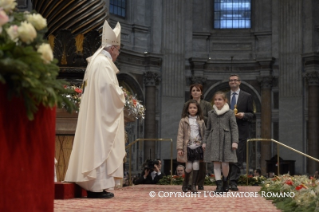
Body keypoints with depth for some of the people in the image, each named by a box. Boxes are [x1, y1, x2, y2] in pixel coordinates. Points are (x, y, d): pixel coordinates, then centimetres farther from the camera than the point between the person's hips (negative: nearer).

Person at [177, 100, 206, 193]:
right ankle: (185, 184, 21)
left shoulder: (201, 121, 7)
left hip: (197, 146, 1)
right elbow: (180, 135, -1)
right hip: (188, 146, -1)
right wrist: (179, 148, -7)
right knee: (189, 166, 1)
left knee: (196, 165, -2)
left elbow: (204, 134, 9)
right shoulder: (183, 121, 2)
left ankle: (193, 185, 6)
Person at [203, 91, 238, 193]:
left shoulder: (230, 113, 2)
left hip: (226, 140, -3)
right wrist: (204, 142, 13)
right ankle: (219, 185, 1)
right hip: (214, 140, 3)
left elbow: (234, 128, -1)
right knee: (216, 163, -2)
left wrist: (235, 141, -9)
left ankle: (225, 181, 19)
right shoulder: (211, 113, 11)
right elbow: (208, 129, 16)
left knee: (225, 163, -4)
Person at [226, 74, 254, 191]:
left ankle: (233, 182, -6)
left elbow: (251, 114, 5)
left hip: (240, 130, -2)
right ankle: (227, 181, 11)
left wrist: (243, 115, -14)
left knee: (238, 157, -6)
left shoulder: (247, 96, 6)